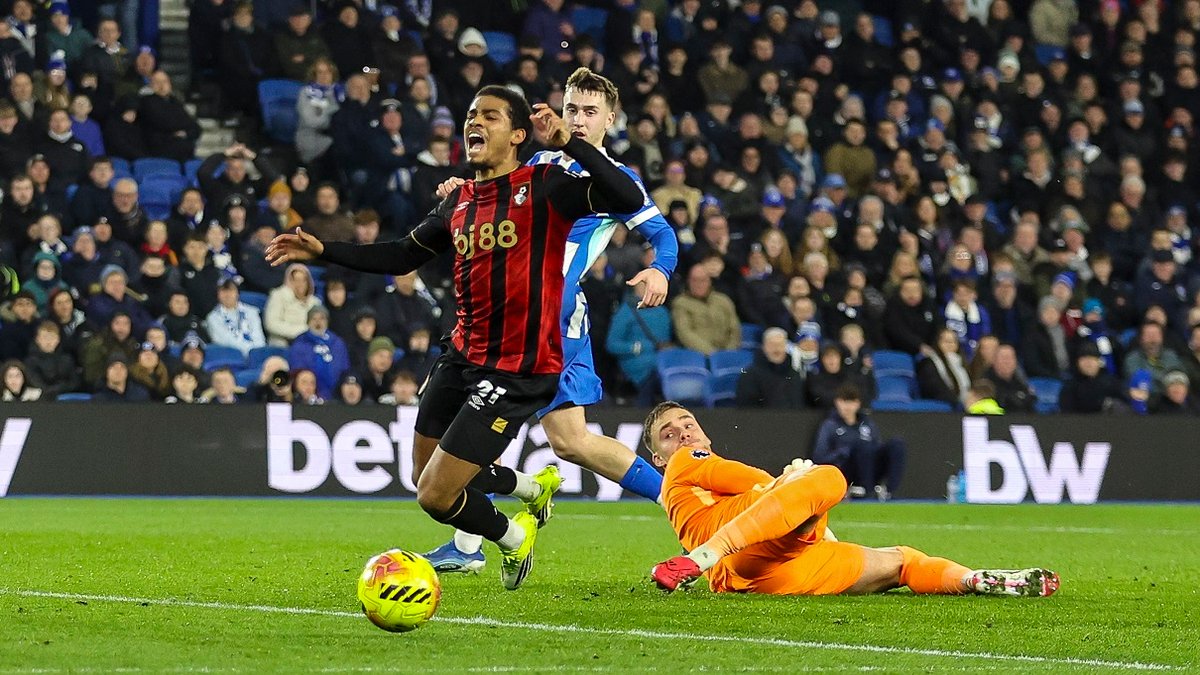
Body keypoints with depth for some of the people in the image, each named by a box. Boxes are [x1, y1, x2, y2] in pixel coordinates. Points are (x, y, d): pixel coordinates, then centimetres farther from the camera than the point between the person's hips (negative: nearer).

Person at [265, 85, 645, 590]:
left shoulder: (544, 188, -12)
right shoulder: (459, 202, 9)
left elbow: (628, 200, -26)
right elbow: (403, 256, 22)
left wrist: (569, 143, -33)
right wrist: (323, 251, 14)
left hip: (516, 370, -8)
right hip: (462, 355, 8)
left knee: (435, 496, -9)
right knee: (426, 476, 20)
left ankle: (513, 537, 23)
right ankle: (536, 486, 42)